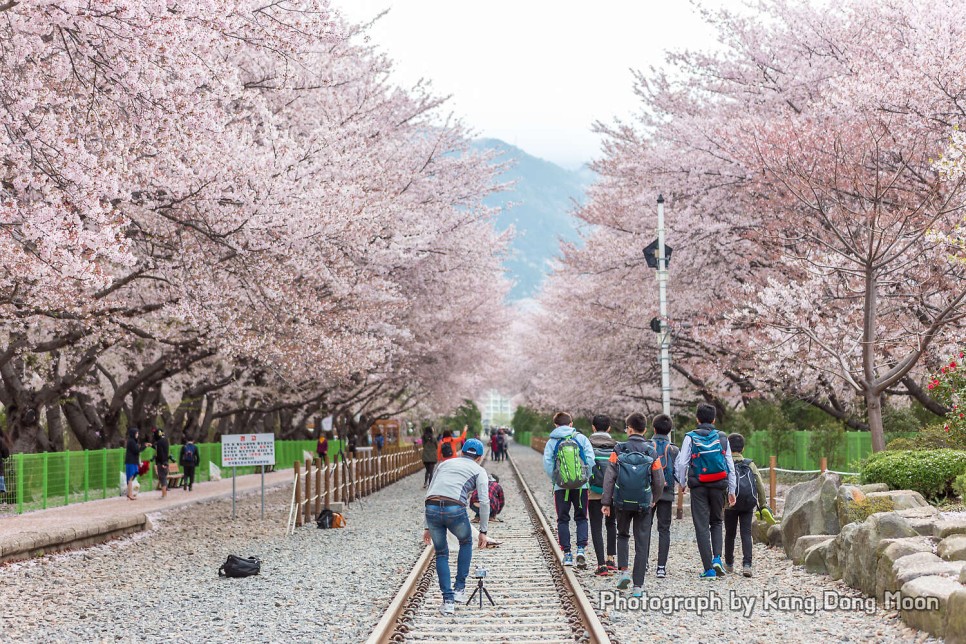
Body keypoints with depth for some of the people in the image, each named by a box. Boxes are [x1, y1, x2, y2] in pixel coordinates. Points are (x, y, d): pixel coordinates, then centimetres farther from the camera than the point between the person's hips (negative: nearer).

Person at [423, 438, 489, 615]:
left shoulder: (445, 464, 29)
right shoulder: (478, 470, 18)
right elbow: (484, 502, 6)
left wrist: (427, 527, 28)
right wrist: (483, 531, 12)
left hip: (432, 509, 3)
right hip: (455, 509, -3)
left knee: (441, 554, 20)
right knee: (466, 542, 29)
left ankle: (448, 601, 12)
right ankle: (459, 588, 25)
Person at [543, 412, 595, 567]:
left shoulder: (551, 442, 1)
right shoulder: (581, 438, 2)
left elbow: (547, 464, -6)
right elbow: (590, 459, -5)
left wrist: (555, 479, 6)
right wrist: (586, 478, 5)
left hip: (561, 487, 0)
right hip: (581, 486, 0)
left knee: (563, 520, 9)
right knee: (581, 518, 11)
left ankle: (567, 554, 6)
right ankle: (581, 549, -6)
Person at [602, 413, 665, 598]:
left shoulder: (619, 450, -6)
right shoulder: (651, 452, -3)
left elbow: (610, 477, -7)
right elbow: (659, 481, -1)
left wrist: (606, 502, -2)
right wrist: (654, 500, 16)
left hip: (622, 502, 0)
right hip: (643, 504, 0)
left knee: (623, 535, 23)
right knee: (642, 544, 4)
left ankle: (623, 570, 5)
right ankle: (638, 586, 1)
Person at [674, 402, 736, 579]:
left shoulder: (691, 437, -3)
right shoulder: (722, 438, 5)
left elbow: (682, 463, -6)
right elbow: (730, 466, 6)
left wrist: (682, 483, 9)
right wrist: (731, 490, 13)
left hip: (698, 486, -2)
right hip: (718, 486, 2)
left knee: (702, 526, 2)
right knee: (716, 522, 19)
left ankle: (709, 569, -1)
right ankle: (717, 558, -1)